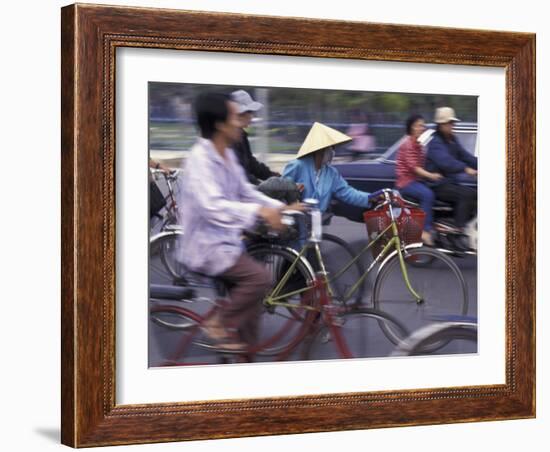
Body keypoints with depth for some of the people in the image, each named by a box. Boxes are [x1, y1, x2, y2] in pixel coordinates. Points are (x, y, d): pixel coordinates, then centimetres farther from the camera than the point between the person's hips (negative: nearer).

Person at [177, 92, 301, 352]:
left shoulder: (228, 155, 9)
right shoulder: (200, 159, -21)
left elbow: (246, 192, 16)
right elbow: (212, 207, -33)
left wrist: (281, 207, 4)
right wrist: (259, 211, -39)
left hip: (226, 240, 9)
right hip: (205, 246, -9)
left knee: (250, 291, 3)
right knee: (259, 277, -23)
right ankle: (219, 323, -5)